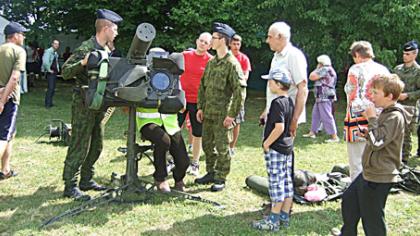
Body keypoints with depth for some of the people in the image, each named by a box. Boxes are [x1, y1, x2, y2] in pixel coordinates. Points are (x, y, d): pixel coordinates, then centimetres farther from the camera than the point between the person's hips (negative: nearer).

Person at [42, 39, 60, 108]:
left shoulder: (55, 53, 15)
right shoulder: (48, 51, -13)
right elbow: (45, 62, -25)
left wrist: (57, 69, 17)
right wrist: (49, 70, -17)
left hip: (55, 72, 9)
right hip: (50, 73, -9)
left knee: (53, 88, 11)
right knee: (50, 88, -12)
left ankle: (50, 103, 20)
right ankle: (47, 104, -7)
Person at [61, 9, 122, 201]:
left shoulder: (106, 50, 13)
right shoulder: (86, 48, -14)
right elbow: (65, 72, -17)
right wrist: (82, 63, -31)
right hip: (84, 104, -9)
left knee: (96, 145, 14)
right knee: (80, 146, -6)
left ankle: (86, 180, 25)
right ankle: (70, 187, 1)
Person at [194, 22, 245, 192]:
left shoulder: (232, 63, -12)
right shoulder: (211, 62, 12)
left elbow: (239, 90, -16)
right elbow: (203, 85, 18)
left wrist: (232, 114, -18)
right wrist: (200, 107, 11)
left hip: (222, 114, -8)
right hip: (208, 112, 8)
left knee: (222, 147, 0)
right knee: (207, 144, 15)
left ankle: (221, 179, 13)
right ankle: (211, 173, 30)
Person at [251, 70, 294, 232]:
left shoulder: (277, 103, -18)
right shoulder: (289, 102, 9)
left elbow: (279, 127, -26)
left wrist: (267, 143, -17)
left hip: (275, 150, -9)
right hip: (288, 147, 9)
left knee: (276, 184, -3)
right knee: (287, 183, 12)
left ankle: (274, 220, 4)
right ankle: (284, 217, 21)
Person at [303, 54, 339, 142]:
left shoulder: (325, 69, -15)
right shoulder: (329, 70, 19)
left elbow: (311, 77, -15)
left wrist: (317, 69, -2)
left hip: (324, 98, -11)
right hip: (321, 98, 11)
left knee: (326, 117, -10)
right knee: (315, 114, 18)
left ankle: (334, 137, -9)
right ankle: (312, 132, 28)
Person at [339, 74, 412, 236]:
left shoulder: (395, 117, -21)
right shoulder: (387, 113, 10)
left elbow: (377, 143, -26)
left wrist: (372, 119, -18)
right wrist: (368, 133, 5)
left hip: (379, 177, -11)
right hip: (370, 172, 11)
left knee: (372, 217, 1)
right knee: (349, 200, 23)